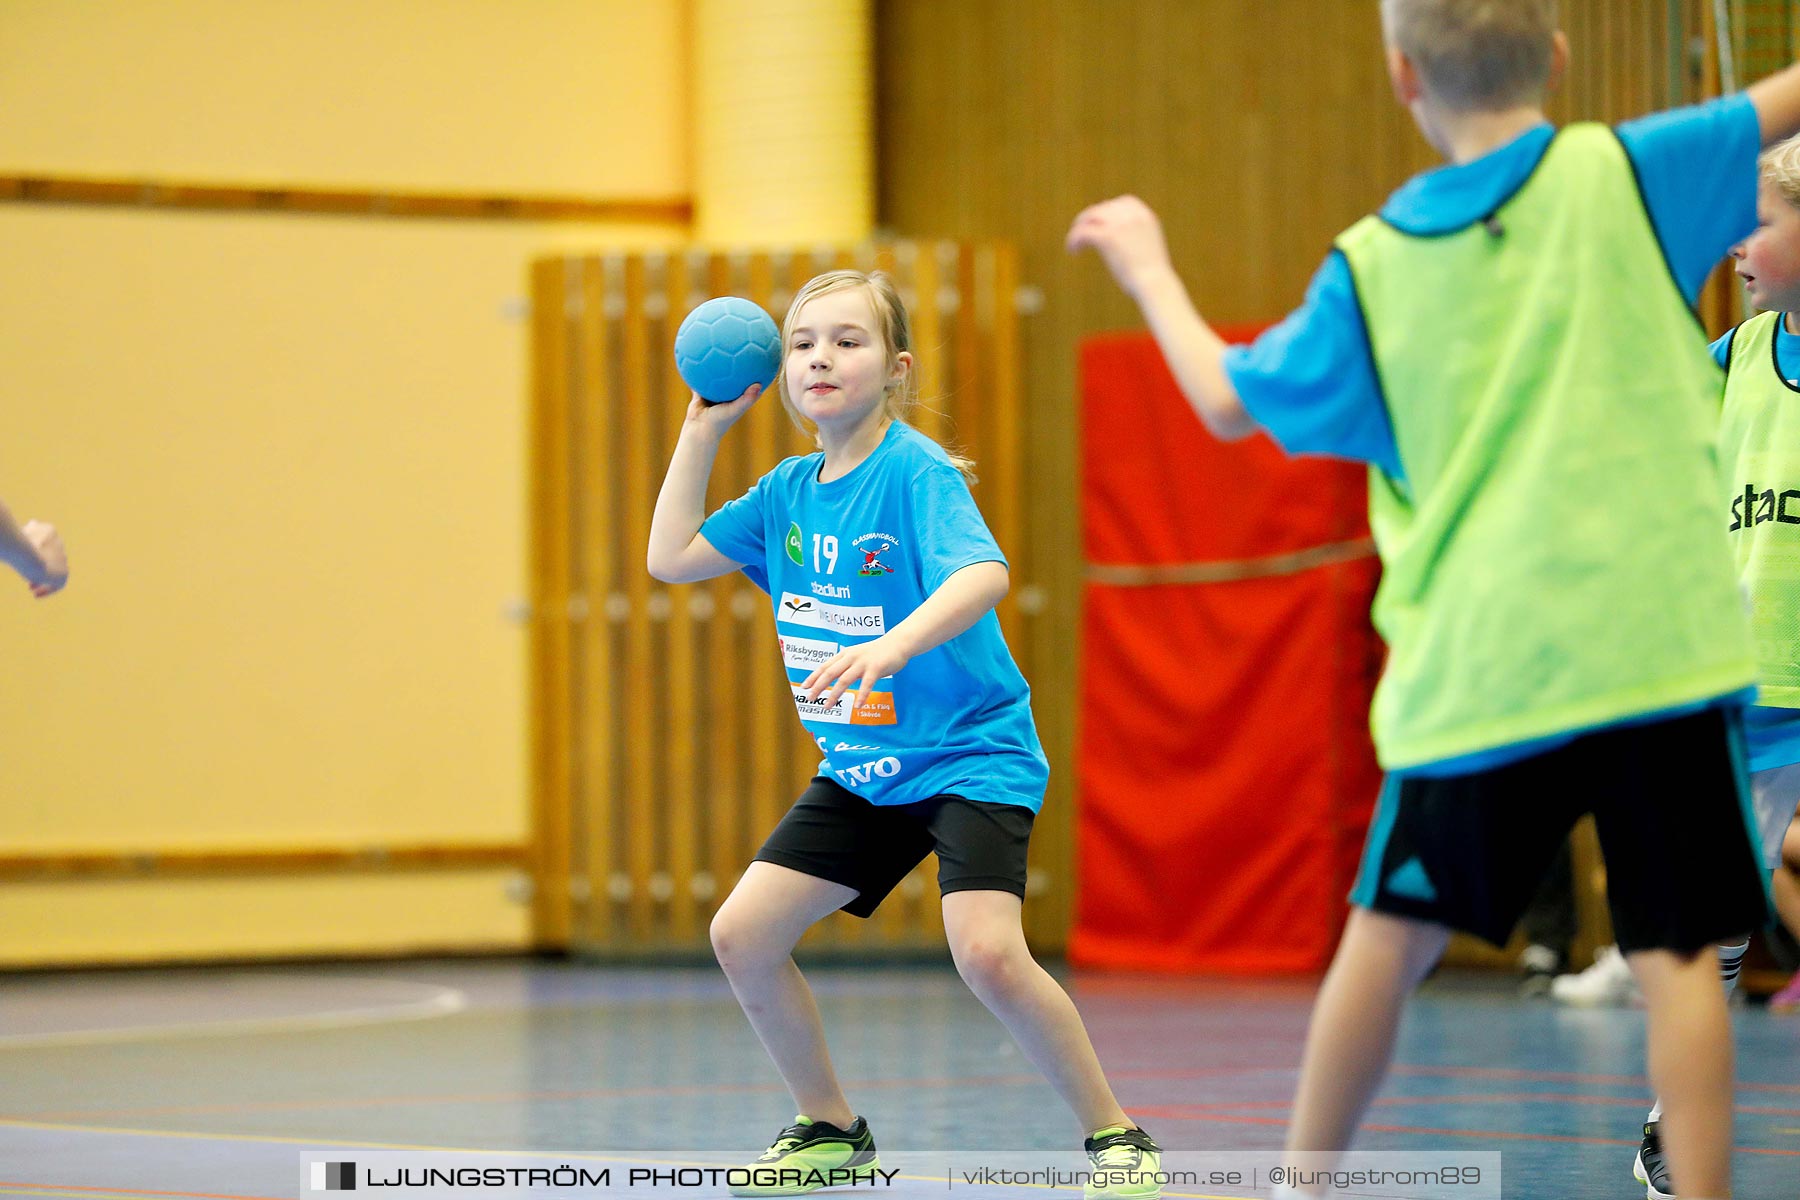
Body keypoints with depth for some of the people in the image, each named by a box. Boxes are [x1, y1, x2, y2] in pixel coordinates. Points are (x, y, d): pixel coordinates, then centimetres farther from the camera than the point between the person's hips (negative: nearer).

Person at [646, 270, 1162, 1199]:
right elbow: (670, 557, 13)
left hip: (970, 751, -7)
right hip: (861, 770, 8)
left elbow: (984, 574, -34)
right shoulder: (789, 492, 6)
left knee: (986, 953, -27)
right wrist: (702, 430, 8)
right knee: (742, 933, 0)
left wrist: (893, 645, -51)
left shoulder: (916, 471, -17)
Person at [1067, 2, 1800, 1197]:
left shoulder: (1374, 267, 5)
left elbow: (1231, 401, 16)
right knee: (1676, 954, -2)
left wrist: (1149, 270, 32)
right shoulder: (1620, 175, 0)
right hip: (1654, 645, -2)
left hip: (1475, 669, 2)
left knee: (1391, 933, 16)